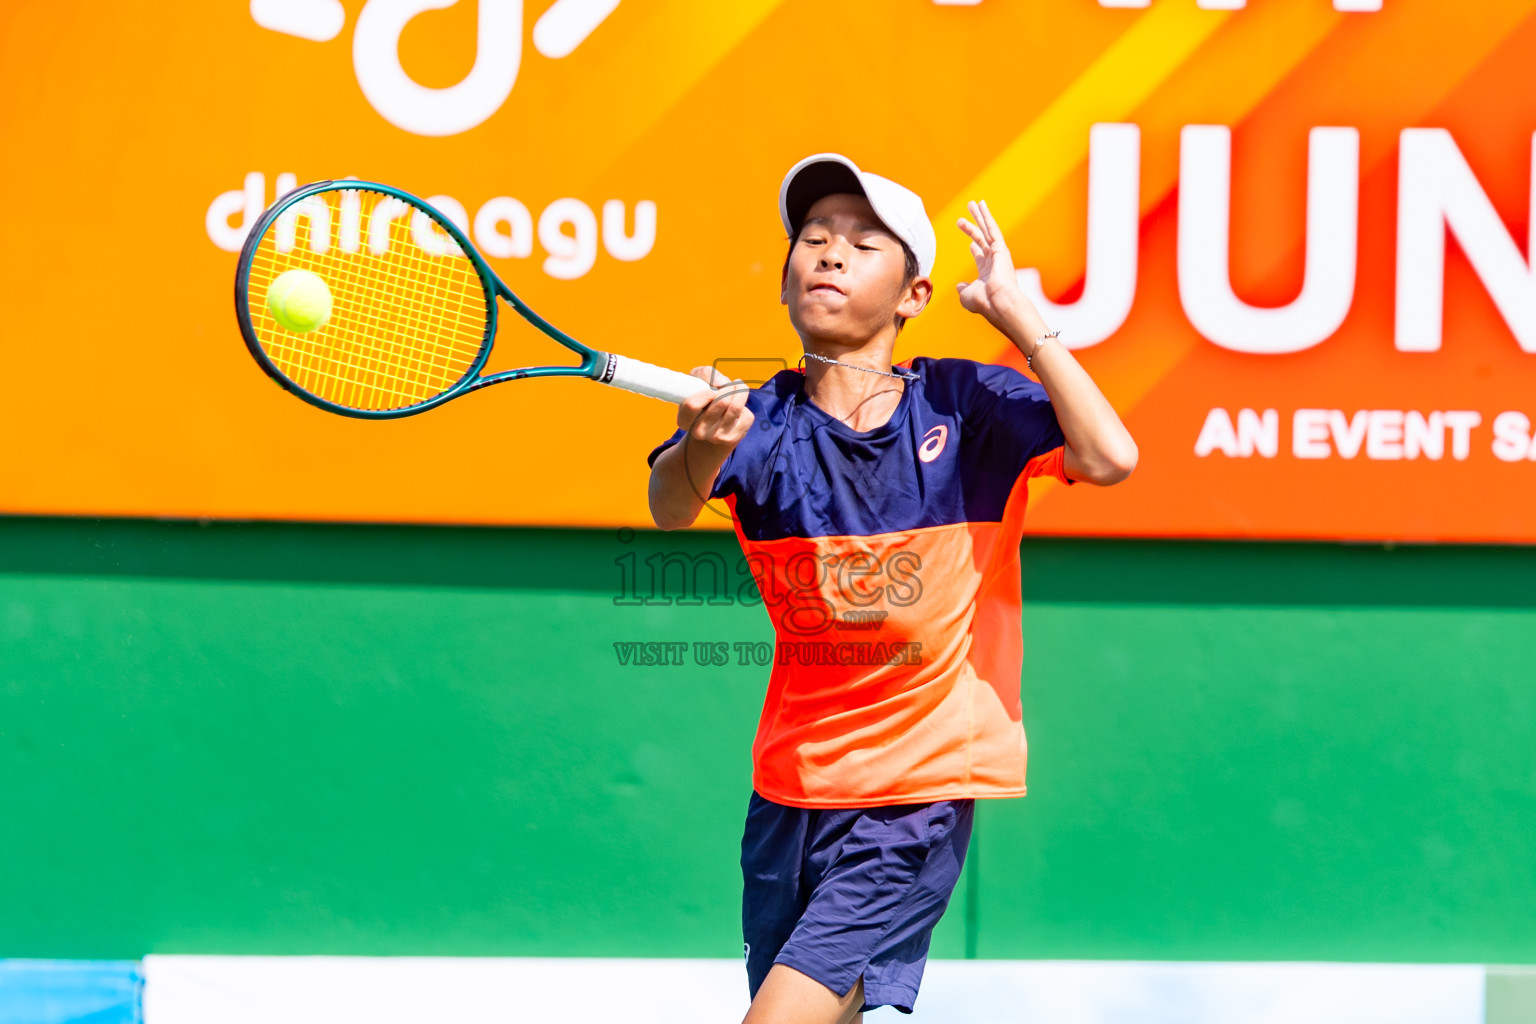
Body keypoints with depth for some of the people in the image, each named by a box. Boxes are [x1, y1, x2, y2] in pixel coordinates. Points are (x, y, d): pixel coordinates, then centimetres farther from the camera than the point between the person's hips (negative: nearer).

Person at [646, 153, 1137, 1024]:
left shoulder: (964, 405, -6)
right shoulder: (758, 422, -5)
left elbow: (1110, 459, -20)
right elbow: (669, 510, -25)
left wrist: (1017, 314, -16)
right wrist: (702, 452, -48)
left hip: (919, 796, -3)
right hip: (792, 785, 3)